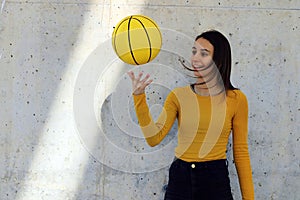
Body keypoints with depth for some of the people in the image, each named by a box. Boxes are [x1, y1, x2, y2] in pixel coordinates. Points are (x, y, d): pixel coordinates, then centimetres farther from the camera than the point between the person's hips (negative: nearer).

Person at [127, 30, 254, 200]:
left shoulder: (236, 99, -1)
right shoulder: (178, 96, 3)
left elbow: (241, 152, 3)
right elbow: (154, 138, -8)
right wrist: (139, 96, -16)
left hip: (216, 181, -1)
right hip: (180, 179, 2)